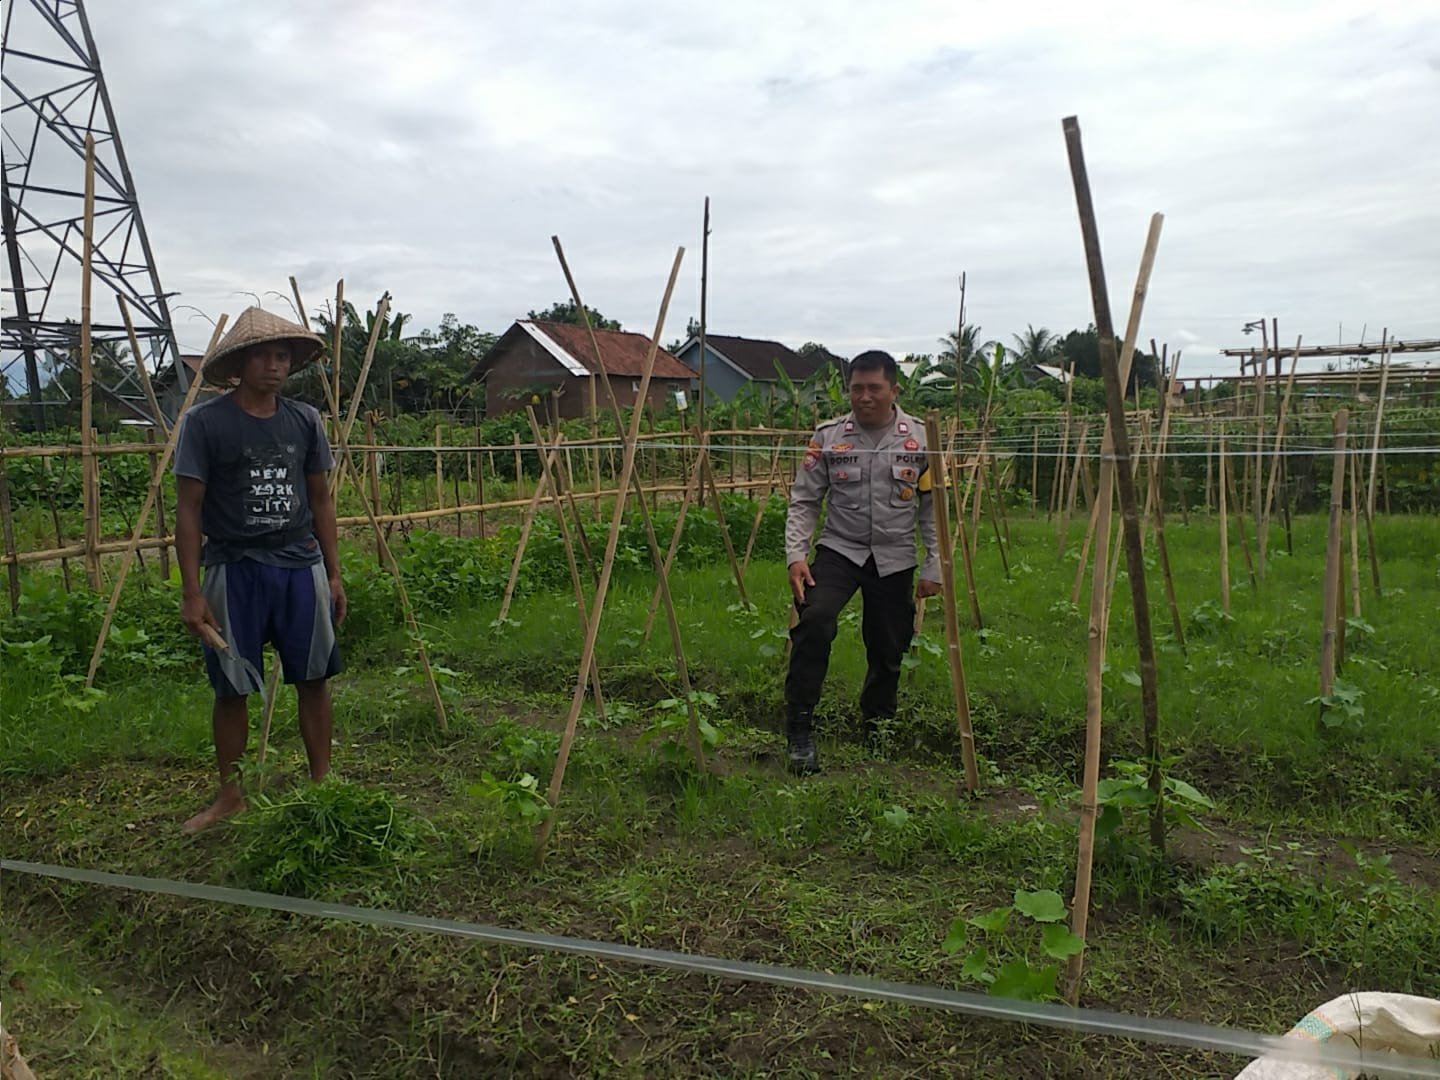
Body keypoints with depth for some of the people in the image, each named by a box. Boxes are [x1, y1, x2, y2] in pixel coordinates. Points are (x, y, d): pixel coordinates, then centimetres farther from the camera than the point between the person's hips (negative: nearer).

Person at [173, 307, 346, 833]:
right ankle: (229, 794, 24)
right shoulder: (204, 423, -5)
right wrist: (191, 591, -9)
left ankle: (322, 783, 22)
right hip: (233, 569, -2)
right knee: (232, 688, 7)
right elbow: (188, 509, -5)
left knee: (313, 680, 7)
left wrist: (333, 574, 10)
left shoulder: (304, 420, 6)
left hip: (301, 567, 3)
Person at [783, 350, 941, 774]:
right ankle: (799, 731, -15)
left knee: (889, 651, 10)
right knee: (813, 621, -26)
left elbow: (933, 508, 4)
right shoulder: (828, 437, -3)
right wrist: (796, 554, -12)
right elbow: (804, 501, 0)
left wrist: (934, 567, 1)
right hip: (840, 550, -1)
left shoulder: (921, 438, -2)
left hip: (895, 559, 2)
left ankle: (877, 726, 37)